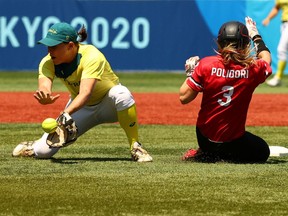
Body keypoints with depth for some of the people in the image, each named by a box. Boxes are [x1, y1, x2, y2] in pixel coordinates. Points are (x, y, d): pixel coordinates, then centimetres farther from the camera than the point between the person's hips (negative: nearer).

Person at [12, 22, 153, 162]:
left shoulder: (91, 56, -32)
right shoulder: (48, 62, -17)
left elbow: (85, 93, -45)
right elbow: (44, 85, -36)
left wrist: (67, 113, -61)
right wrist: (44, 97, -61)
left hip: (108, 104, -3)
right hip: (81, 108, 4)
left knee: (121, 93, -41)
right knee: (44, 151, -12)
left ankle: (135, 147, -28)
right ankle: (37, 147, 27)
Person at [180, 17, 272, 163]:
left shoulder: (206, 64, -12)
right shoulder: (253, 69, -11)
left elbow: (183, 97, -10)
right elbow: (266, 57, 16)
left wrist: (190, 73, 6)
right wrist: (255, 35, 33)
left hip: (204, 138, 4)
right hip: (233, 140, -4)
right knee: (263, 151, 24)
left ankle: (201, 155, 10)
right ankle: (224, 157, -2)